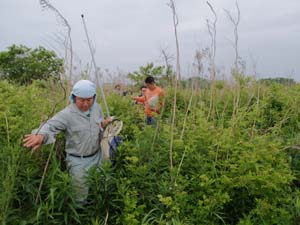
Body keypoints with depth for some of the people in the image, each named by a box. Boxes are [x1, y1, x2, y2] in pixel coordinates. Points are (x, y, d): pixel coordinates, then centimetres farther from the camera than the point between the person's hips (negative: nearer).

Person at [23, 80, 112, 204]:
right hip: (78, 161, -5)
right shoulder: (67, 114, -24)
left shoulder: (97, 107, -4)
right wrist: (41, 135, -59)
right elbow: (50, 126, -36)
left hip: (97, 156, 5)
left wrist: (105, 123, -12)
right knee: (81, 196, 12)